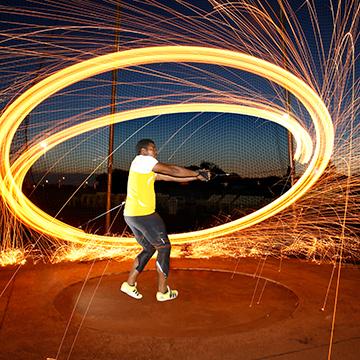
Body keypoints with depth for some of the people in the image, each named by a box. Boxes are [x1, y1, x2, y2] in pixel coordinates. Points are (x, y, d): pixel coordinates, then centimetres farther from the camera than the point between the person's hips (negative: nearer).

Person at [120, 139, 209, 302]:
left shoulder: (149, 169, 18)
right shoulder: (141, 160, -8)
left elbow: (171, 177, 15)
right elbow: (173, 170, -9)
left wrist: (196, 177, 10)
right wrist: (197, 173, 1)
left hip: (131, 215, 9)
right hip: (144, 215, -9)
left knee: (149, 249, 21)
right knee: (164, 248, 4)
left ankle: (129, 284, 24)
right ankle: (163, 291, 14)